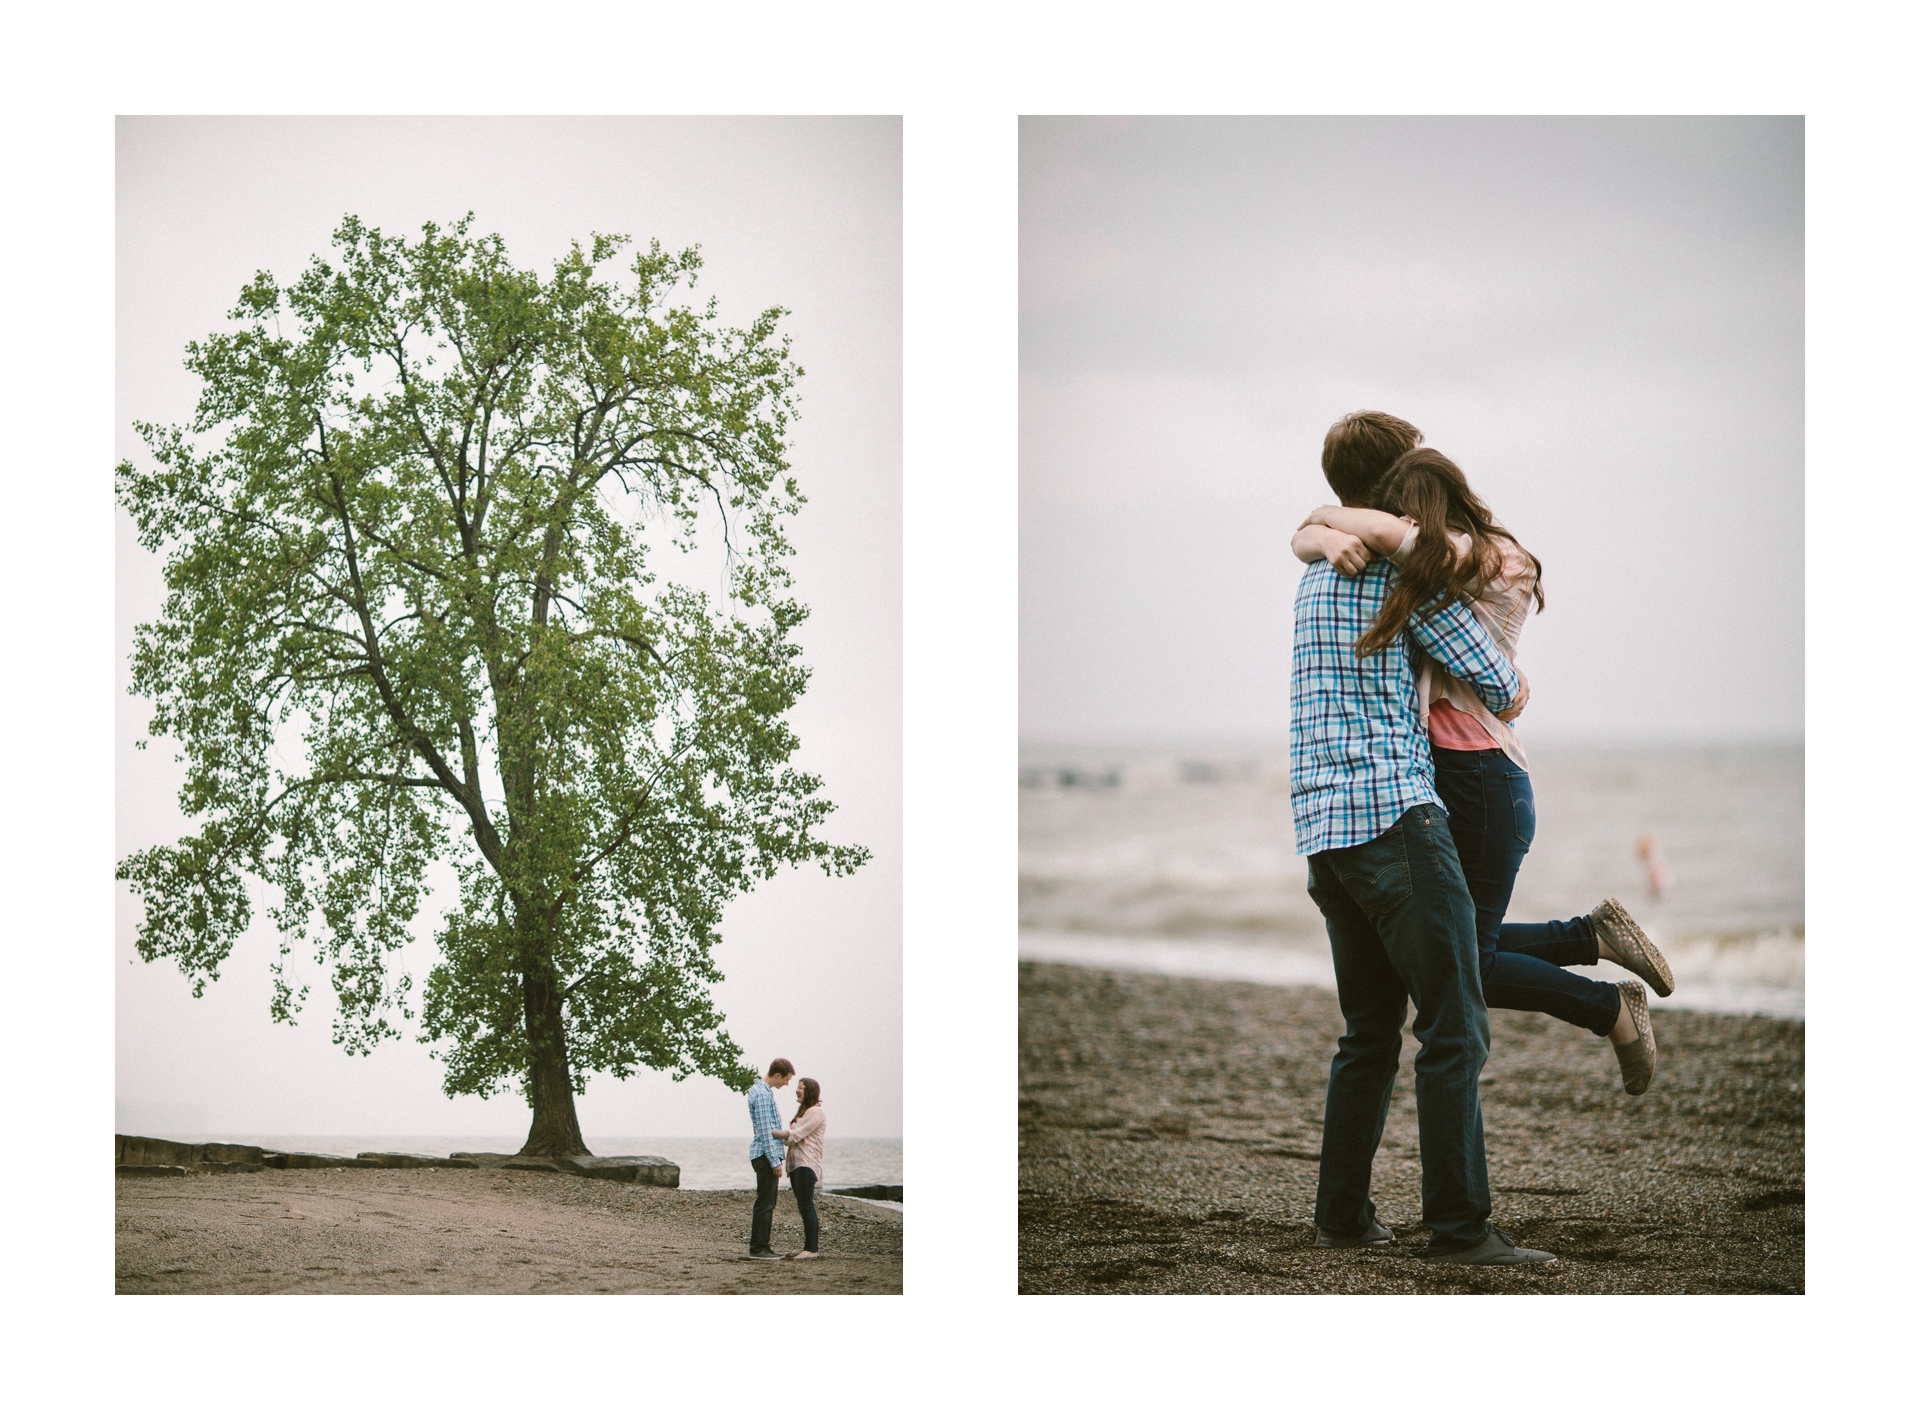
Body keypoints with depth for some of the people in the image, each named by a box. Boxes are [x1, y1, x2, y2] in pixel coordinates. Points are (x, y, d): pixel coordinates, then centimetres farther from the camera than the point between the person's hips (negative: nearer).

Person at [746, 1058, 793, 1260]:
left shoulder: (759, 1090, 17)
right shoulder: (762, 1094, -16)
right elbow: (765, 1131, -19)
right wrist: (774, 1161, -19)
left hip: (768, 1155, 10)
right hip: (766, 1153, -10)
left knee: (768, 1202, 12)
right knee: (765, 1203, -7)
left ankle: (761, 1246, 16)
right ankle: (758, 1247, -6)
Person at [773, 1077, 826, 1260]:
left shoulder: (816, 1112, -9)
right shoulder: (802, 1112, 22)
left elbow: (795, 1135, -16)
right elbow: (791, 1139, 18)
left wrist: (770, 1132, -15)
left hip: (807, 1165, -10)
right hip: (796, 1165, 10)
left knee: (806, 1207, -13)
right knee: (804, 1207, 9)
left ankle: (812, 1248, -14)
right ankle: (810, 1247, 11)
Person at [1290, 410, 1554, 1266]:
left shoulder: (1317, 572, 21)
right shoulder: (1403, 567, -5)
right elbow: (1494, 681, -4)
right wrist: (1516, 692, 19)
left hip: (1322, 826, 9)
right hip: (1394, 812, -9)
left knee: (1371, 1028, 15)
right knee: (1452, 1026, -9)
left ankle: (1342, 1217, 15)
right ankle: (1459, 1227, -13)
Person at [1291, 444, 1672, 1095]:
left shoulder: (1497, 562, -13)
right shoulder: (1423, 573, 9)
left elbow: (1381, 531, -27)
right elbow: (1303, 539, 11)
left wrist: (1331, 516, -8)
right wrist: (1329, 540, -12)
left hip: (1481, 779, -9)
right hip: (1431, 775, 9)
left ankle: (1612, 1010, 17)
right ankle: (1592, 935, 21)